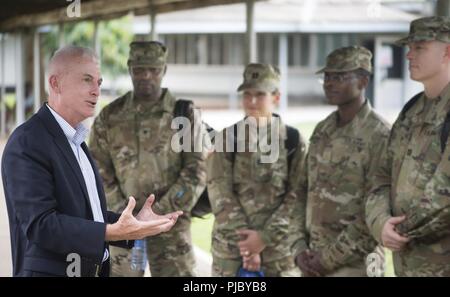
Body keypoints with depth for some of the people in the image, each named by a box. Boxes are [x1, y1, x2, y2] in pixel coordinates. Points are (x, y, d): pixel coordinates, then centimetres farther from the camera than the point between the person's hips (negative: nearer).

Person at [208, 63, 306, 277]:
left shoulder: (293, 140, 1)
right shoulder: (227, 139, 2)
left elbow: (296, 197, -4)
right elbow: (220, 194, -5)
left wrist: (265, 237, -14)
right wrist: (246, 243, -13)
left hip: (279, 245, 0)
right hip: (231, 244, 1)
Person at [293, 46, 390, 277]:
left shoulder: (379, 136, -11)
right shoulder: (322, 130, 11)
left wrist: (330, 257, -14)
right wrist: (300, 249, 1)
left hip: (353, 265, -6)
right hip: (313, 262, 6)